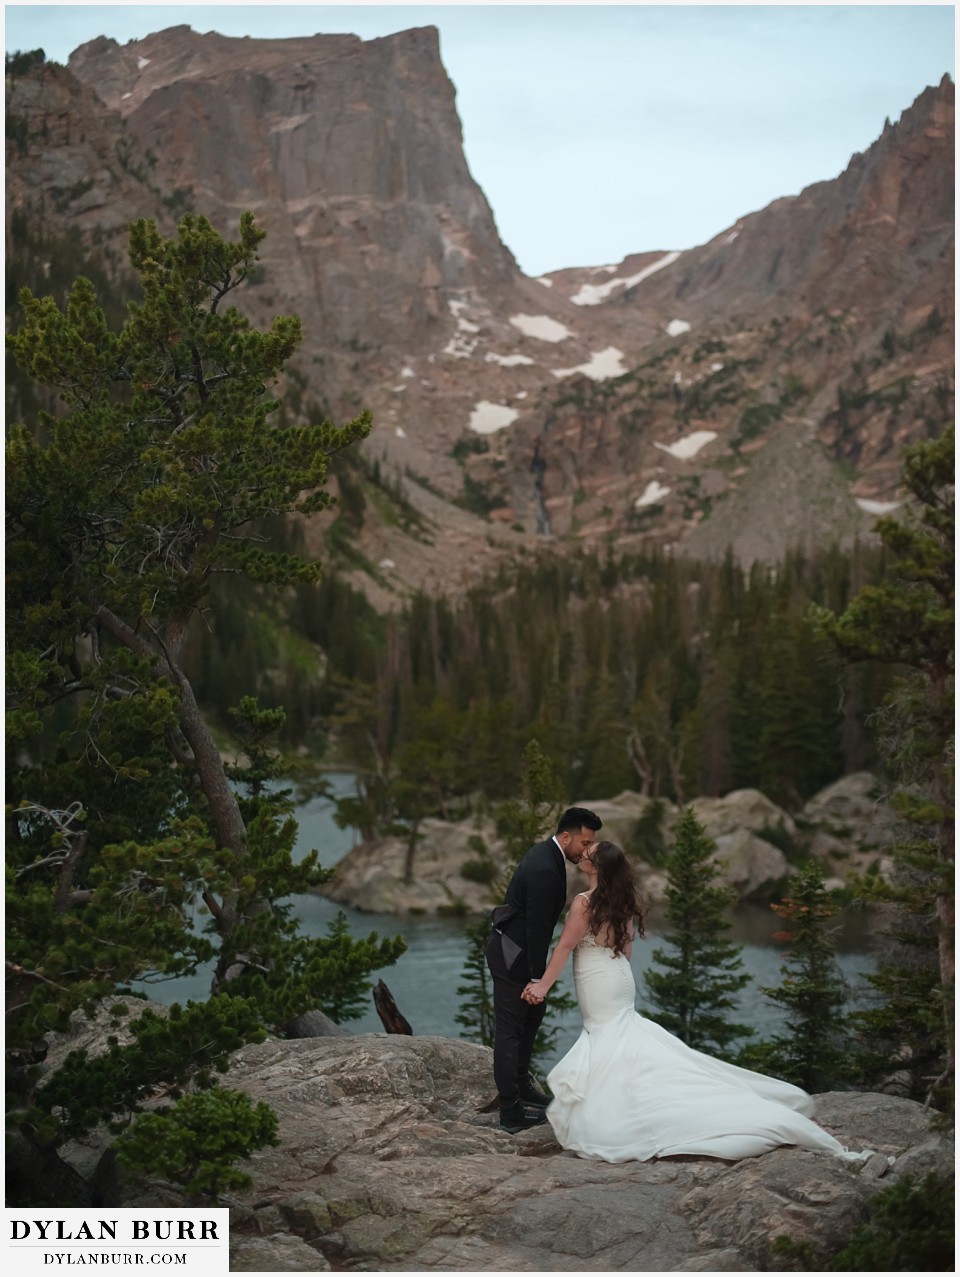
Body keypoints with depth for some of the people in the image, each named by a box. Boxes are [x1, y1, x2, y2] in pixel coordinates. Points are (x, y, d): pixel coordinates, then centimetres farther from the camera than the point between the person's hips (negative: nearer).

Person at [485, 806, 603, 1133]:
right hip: (512, 955, -10)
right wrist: (537, 978, -19)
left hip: (515, 948, 10)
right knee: (510, 1029, -5)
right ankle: (511, 1112, 0)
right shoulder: (545, 871, -27)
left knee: (534, 1012, 23)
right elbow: (537, 928, -25)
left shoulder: (545, 854, 6)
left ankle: (520, 1082, 38)